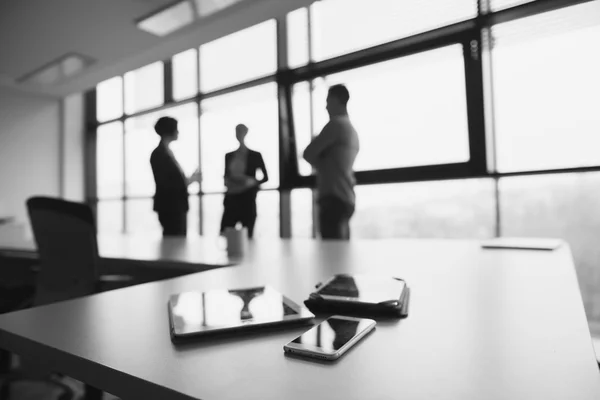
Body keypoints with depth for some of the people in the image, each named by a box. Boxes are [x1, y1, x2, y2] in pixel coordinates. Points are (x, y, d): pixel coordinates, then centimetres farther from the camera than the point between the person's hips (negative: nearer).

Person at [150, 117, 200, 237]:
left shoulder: (167, 152, 15)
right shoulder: (158, 154, -12)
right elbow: (163, 184, -19)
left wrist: (188, 179, 4)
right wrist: (187, 181, -15)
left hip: (176, 205, 9)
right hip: (170, 206, -9)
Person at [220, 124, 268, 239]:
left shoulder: (255, 155, 1)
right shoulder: (229, 156, 11)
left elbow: (265, 177, 2)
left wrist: (253, 182, -14)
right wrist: (227, 182, -1)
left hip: (248, 200, -3)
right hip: (231, 199, 3)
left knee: (247, 235, 0)